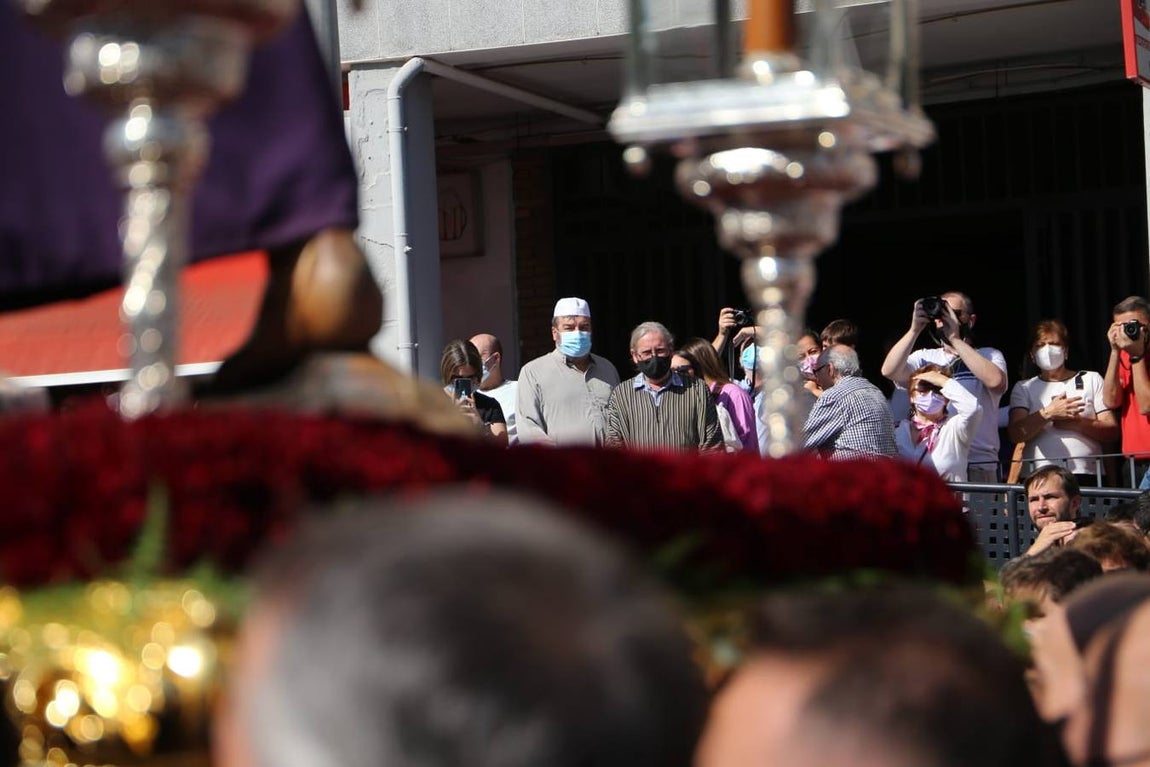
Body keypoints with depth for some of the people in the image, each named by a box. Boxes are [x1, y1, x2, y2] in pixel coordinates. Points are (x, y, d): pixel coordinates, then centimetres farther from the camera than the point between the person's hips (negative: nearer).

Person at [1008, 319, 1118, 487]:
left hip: (1086, 474, 0)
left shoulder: (1091, 380, 16)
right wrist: (1048, 414, -11)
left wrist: (1076, 422, -7)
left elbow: (1111, 429, 8)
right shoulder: (1024, 388, 17)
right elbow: (1016, 434, 1)